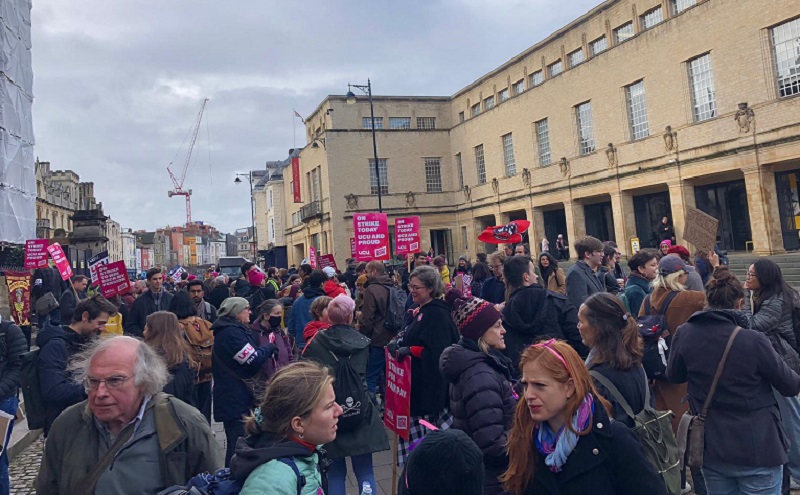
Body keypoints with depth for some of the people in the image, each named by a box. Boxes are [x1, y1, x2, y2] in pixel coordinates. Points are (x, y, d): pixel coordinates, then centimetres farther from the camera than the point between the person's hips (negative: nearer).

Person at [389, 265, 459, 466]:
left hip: (430, 387, -9)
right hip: (418, 384, 9)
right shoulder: (422, 311, 13)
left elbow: (437, 351, -25)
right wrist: (399, 342, 6)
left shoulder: (437, 314, -16)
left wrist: (409, 350, -24)